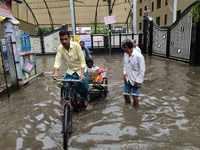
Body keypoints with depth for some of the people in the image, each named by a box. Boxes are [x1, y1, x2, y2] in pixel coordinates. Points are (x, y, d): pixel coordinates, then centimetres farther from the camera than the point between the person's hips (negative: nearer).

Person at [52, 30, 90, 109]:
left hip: (81, 69, -3)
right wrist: (55, 72, -33)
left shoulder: (76, 45, -21)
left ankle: (86, 100, 22)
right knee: (65, 86, -11)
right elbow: (57, 61, -15)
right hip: (70, 70, 3)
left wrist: (82, 74, -33)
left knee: (85, 86, -9)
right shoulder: (60, 48, -9)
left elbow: (82, 60, -23)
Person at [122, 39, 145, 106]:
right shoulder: (125, 54, -2)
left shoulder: (139, 56, -23)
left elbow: (142, 70, -17)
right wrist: (124, 74, 0)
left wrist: (138, 81, -16)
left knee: (135, 96, 0)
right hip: (127, 79, 6)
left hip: (136, 80, -6)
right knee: (125, 94, 11)